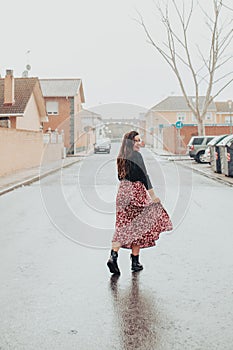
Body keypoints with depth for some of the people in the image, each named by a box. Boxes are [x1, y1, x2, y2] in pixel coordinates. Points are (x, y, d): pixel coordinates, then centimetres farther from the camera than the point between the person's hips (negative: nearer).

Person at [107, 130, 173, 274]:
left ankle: (114, 256, -3)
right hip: (136, 191, -6)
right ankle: (135, 262, 13)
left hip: (122, 192, 7)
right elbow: (144, 176, -14)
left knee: (123, 226, 9)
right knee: (137, 226, 4)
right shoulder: (136, 155, -11)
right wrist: (152, 195, -12)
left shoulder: (121, 157, 11)